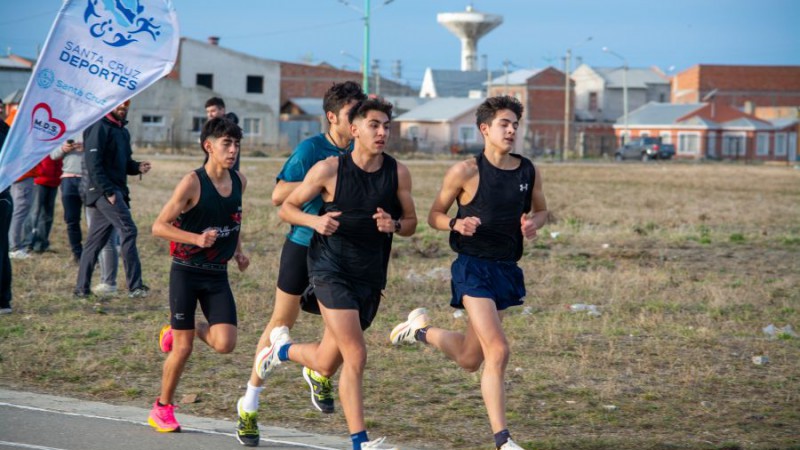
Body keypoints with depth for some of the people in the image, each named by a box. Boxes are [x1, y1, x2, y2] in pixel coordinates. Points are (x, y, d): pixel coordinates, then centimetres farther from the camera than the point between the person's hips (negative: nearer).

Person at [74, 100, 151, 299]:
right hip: (104, 191, -9)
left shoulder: (122, 131, 20)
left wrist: (137, 167, 2)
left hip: (116, 191, 9)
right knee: (128, 230, -16)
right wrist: (108, 191, -22)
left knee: (95, 241, 10)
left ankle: (81, 288, 14)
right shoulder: (100, 127, -9)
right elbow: (93, 162, -17)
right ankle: (135, 286, -18)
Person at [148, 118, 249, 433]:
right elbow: (159, 227, -14)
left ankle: (179, 331, 21)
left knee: (225, 344, -10)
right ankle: (162, 408, 19)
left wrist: (237, 250, 13)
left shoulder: (239, 182, 4)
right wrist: (197, 238, -24)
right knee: (183, 349, -2)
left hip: (217, 276, 5)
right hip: (186, 273, -5)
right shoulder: (193, 183, -14)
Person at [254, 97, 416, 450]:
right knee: (355, 356, -17)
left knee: (326, 365, 11)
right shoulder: (329, 169, -8)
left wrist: (393, 225, -13)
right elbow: (286, 208, 1)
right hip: (331, 269, -4)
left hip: (370, 275, 4)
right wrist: (315, 220, -19)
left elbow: (411, 222, 11)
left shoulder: (398, 173, 0)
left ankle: (282, 348, 43)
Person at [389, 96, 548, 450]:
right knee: (498, 352, -19)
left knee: (470, 360, 17)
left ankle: (422, 330, 44)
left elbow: (542, 210, 20)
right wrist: (456, 224, -23)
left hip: (507, 270, 6)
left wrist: (533, 224, -5)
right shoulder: (466, 172, -9)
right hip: (473, 268, -6)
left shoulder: (529, 172, 3)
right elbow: (434, 215, 0)